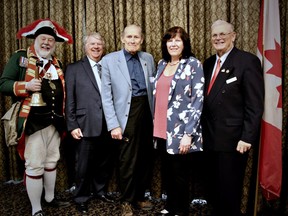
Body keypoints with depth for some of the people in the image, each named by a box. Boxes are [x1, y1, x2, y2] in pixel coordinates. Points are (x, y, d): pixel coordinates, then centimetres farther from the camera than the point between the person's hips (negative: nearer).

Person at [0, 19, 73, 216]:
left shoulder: (57, 64, 14)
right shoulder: (20, 58, 0)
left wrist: (64, 118, 6)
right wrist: (26, 86, -22)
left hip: (54, 121, 6)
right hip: (33, 122, -5)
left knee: (52, 161, 16)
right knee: (34, 166, 0)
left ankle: (50, 197, 34)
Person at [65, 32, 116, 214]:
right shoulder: (74, 69, 2)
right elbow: (70, 100, -1)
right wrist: (72, 125, -7)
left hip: (108, 125, 3)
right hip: (86, 126, -3)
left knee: (105, 162, 15)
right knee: (84, 165, 9)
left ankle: (100, 190, 38)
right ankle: (82, 198, 28)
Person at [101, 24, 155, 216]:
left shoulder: (148, 58, 9)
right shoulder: (109, 60, -2)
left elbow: (154, 88, 13)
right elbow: (106, 96, -5)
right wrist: (114, 124, -10)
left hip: (147, 111, 4)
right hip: (127, 114, -4)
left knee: (145, 158, 13)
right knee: (128, 161, 4)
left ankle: (139, 197, 33)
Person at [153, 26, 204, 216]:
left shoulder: (193, 64, -7)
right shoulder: (162, 64, 11)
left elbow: (198, 100, -12)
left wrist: (188, 134, -17)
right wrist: (156, 125, 11)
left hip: (180, 131, -5)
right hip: (162, 130, 6)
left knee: (180, 175, 7)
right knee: (168, 172, 16)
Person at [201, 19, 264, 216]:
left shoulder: (248, 61, -9)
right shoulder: (208, 63, 12)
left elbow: (255, 104, -14)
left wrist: (247, 138, -18)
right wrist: (203, 130, 10)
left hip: (233, 139, -6)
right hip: (210, 138, 7)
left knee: (229, 190, 7)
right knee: (213, 188, 17)